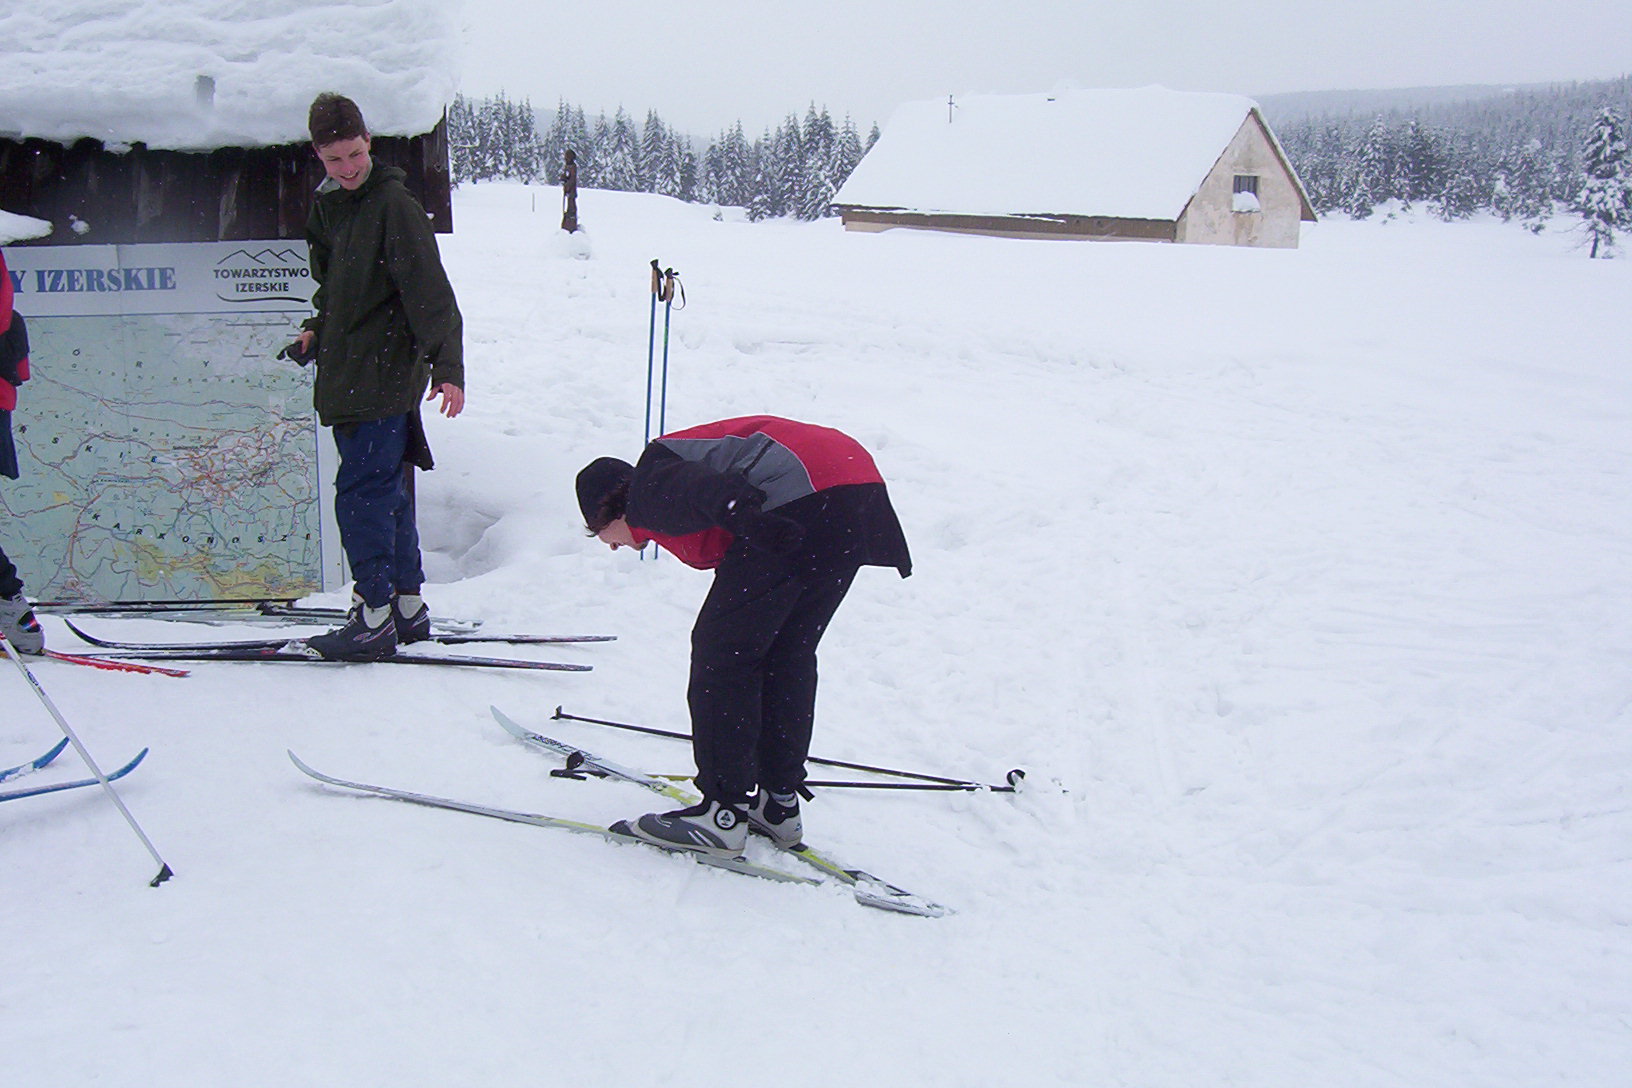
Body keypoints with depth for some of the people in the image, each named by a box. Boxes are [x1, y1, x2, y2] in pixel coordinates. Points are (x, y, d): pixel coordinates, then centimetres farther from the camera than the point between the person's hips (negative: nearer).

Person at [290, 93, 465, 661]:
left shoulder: (393, 204, -12)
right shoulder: (327, 206, 14)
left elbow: (429, 291, -18)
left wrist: (446, 366, -25)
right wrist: (317, 330, 14)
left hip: (385, 375, -9)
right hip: (348, 375, 9)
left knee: (361, 492, -9)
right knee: (387, 492, 13)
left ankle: (374, 618, -2)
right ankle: (407, 608, 22)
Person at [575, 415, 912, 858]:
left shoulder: (647, 490, 8)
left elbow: (699, 487, -16)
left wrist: (746, 519, -35)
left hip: (804, 501, -10)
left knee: (720, 650, 1)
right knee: (788, 653, 20)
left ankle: (723, 813, 4)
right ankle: (779, 803, 26)